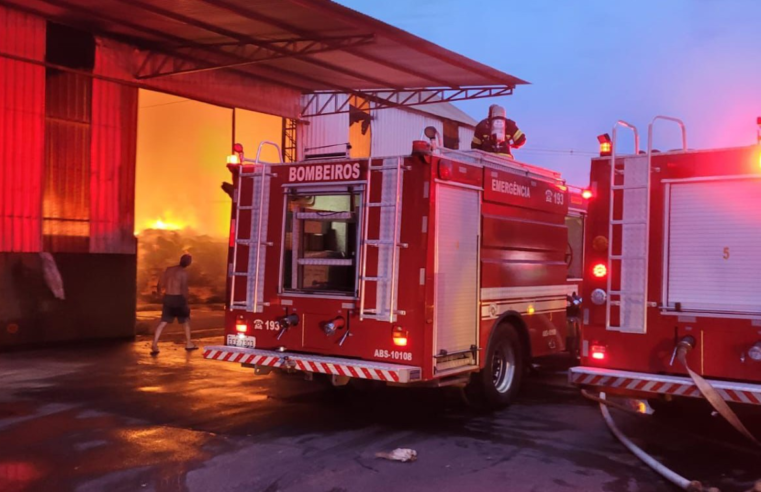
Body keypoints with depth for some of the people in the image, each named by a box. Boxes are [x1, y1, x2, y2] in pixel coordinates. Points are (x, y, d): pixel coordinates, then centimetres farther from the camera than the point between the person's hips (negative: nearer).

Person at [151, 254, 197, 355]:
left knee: (163, 323, 5)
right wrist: (186, 302, -6)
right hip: (178, 298, -5)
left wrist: (161, 292, 27)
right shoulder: (183, 273, -11)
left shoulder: (168, 269, 6)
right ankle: (188, 344, 23)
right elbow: (184, 289, -16)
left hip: (167, 298, 5)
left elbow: (160, 284, 8)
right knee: (186, 320, 15)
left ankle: (154, 345, -7)